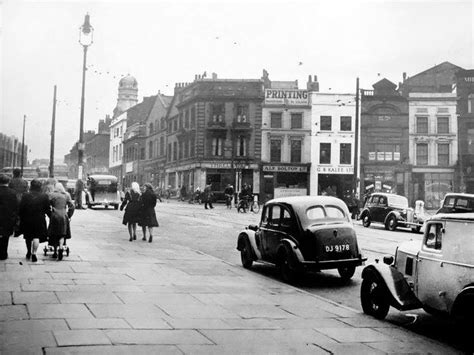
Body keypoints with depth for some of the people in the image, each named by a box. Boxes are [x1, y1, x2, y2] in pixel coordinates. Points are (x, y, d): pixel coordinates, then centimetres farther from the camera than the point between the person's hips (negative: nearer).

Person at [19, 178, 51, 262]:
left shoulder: (25, 196, -4)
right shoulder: (44, 196, -6)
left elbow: (21, 209, -3)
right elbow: (47, 209, -1)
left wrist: (21, 219, 6)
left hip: (27, 220, 2)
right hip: (39, 220, -2)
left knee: (28, 237, 18)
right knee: (37, 236, 1)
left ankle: (28, 253, 32)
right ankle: (34, 254, -10)